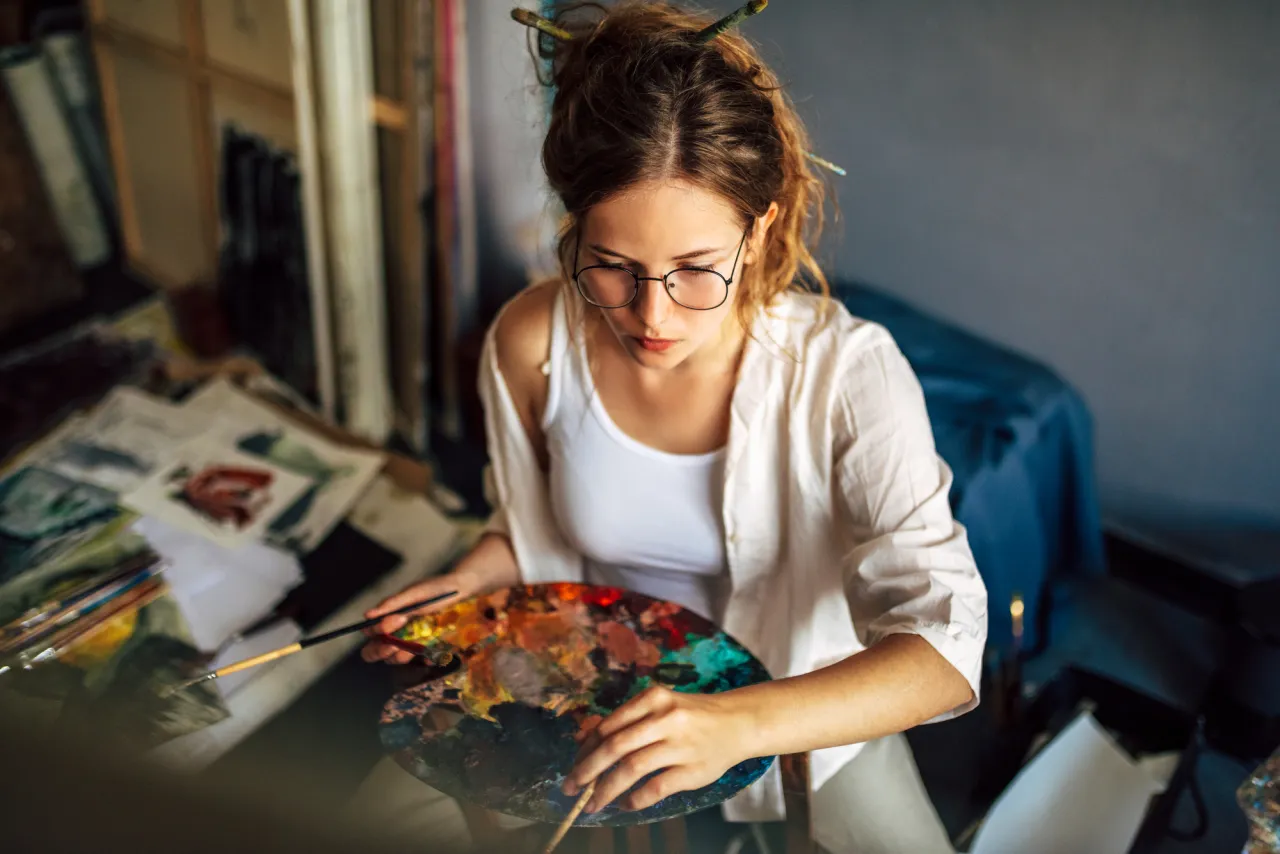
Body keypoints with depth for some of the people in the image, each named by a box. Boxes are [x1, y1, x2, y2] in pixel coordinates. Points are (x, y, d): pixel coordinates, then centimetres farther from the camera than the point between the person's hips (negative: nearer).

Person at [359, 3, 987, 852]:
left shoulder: (845, 370, -28)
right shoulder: (532, 343, -19)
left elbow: (946, 651, -35)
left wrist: (739, 721, -49)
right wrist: (470, 581, -19)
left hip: (811, 716, -1)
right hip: (605, 719, 2)